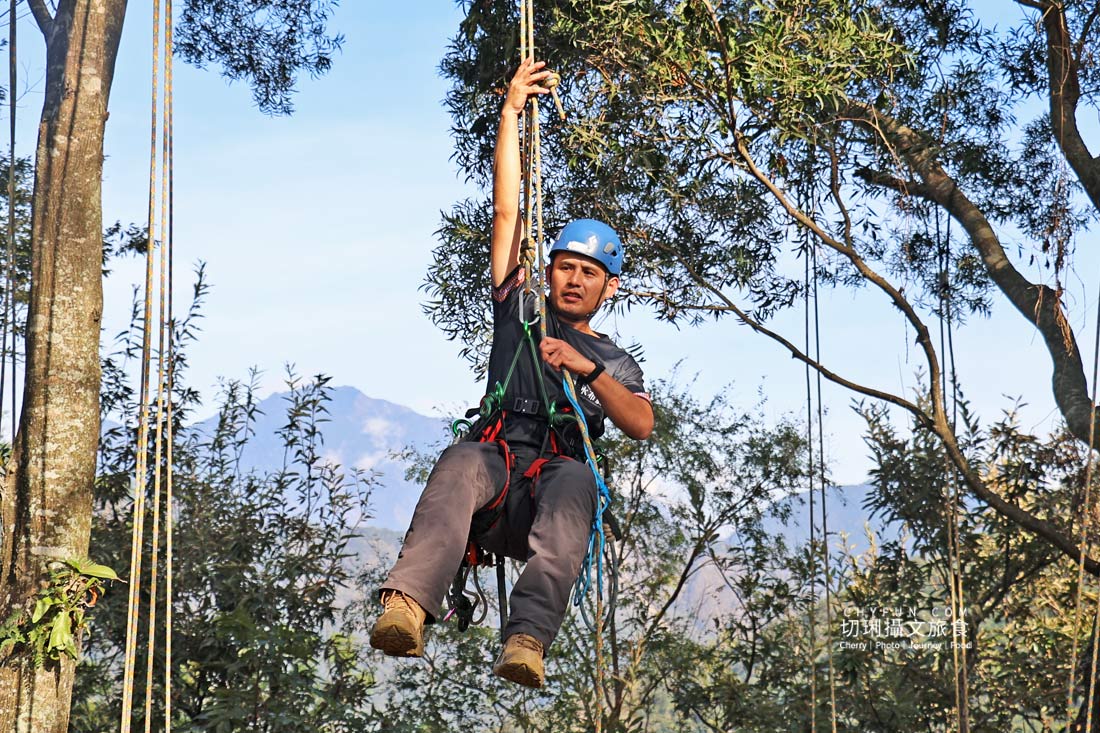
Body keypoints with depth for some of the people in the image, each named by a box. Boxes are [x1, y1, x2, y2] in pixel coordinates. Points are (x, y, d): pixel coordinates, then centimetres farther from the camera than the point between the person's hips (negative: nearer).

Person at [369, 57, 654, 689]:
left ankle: (529, 640, -58)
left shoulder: (617, 364, 28)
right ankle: (406, 607, -62)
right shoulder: (521, 314, 27)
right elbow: (508, 211, 22)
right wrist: (513, 110, 19)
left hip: (557, 478, 0)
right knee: (463, 461, -37)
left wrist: (588, 369, -5)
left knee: (574, 479, -38)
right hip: (500, 471, 0)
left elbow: (641, 426, 7)